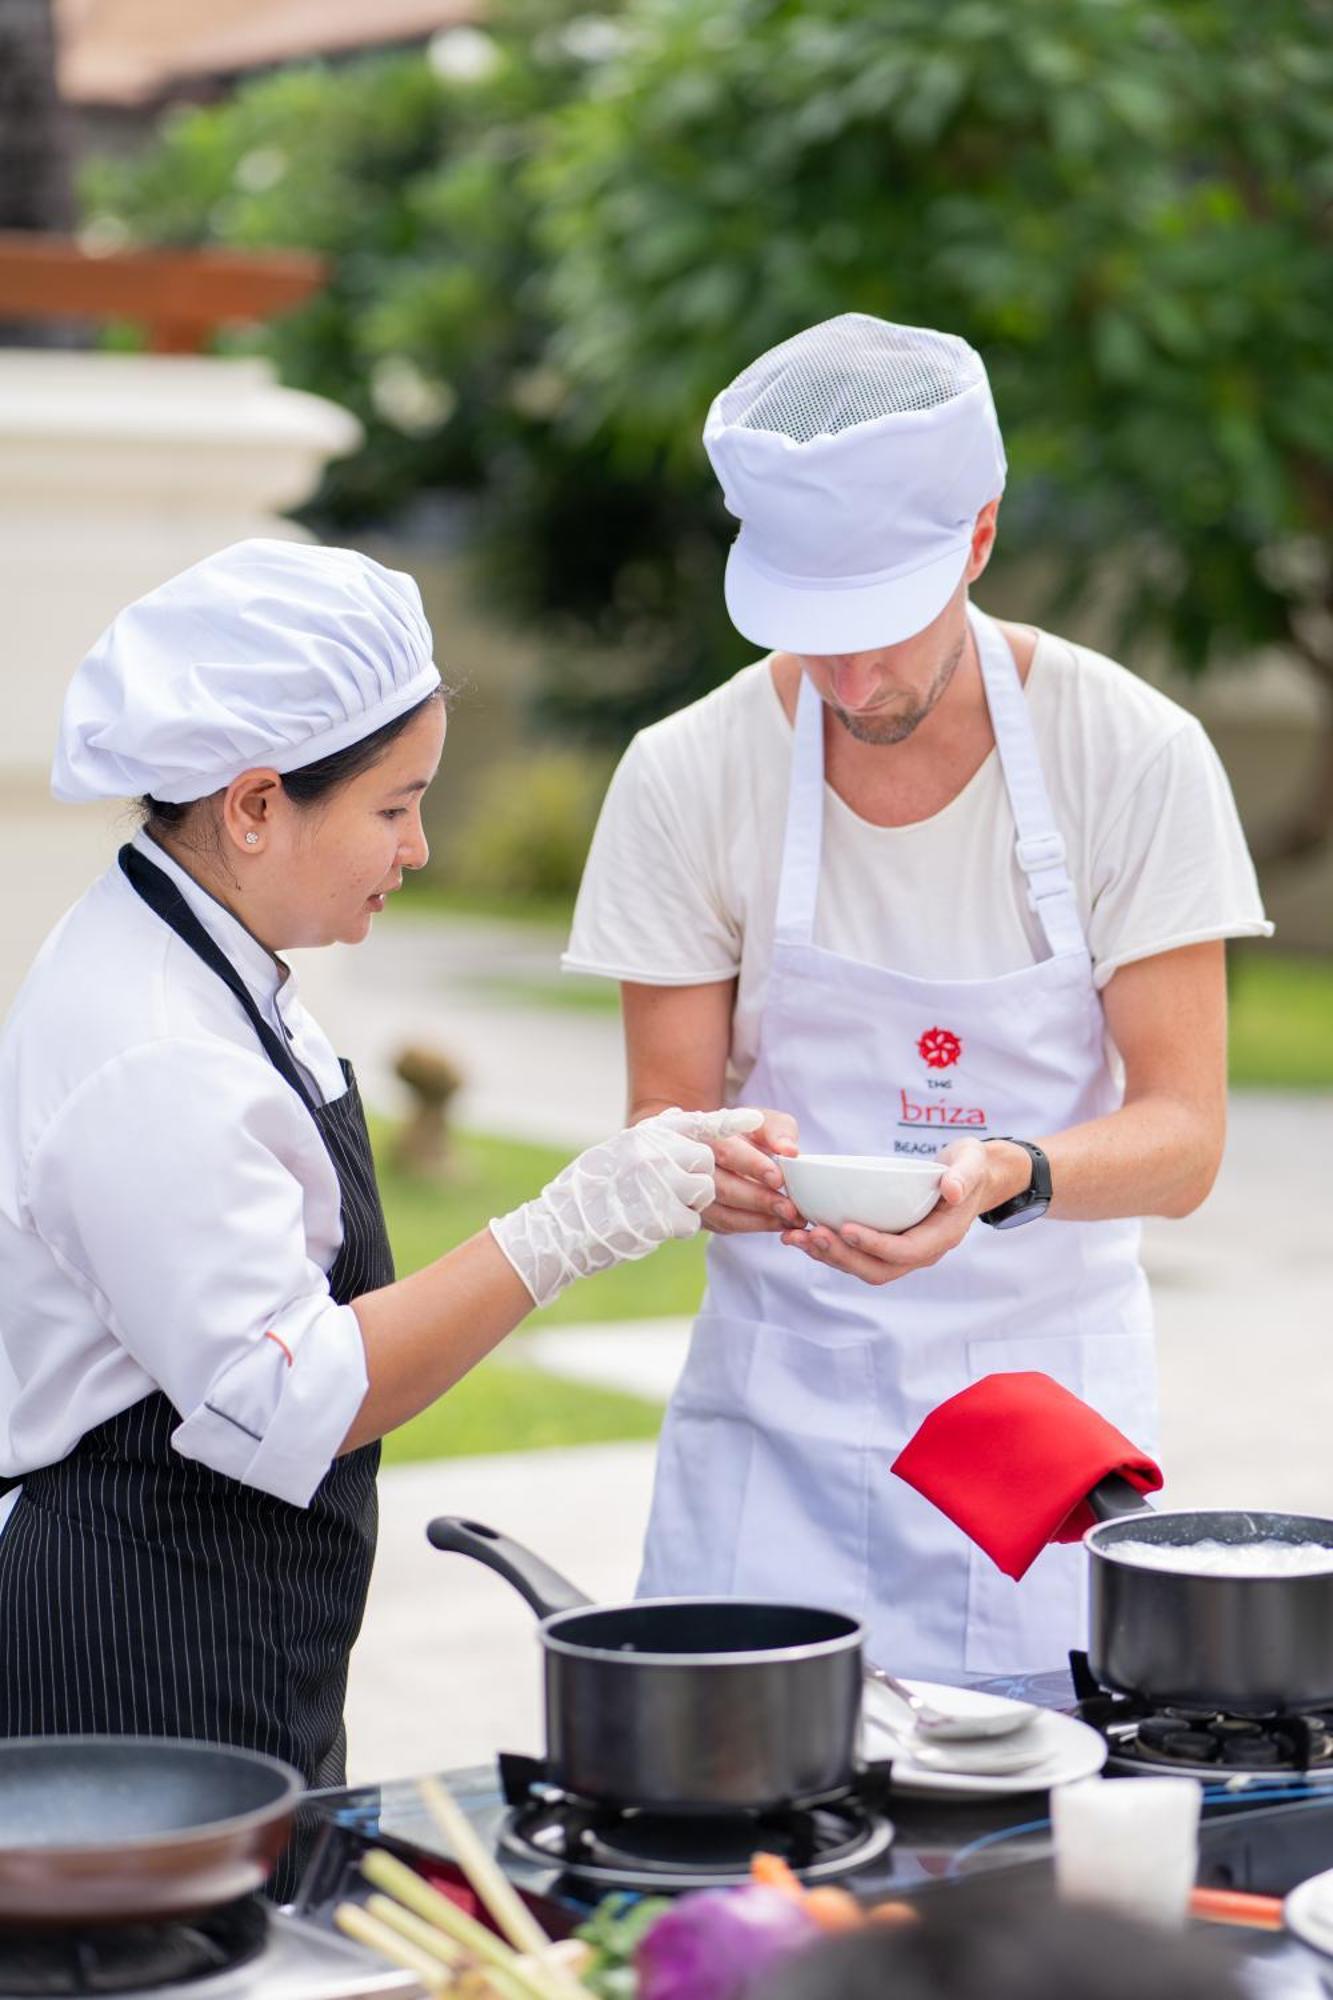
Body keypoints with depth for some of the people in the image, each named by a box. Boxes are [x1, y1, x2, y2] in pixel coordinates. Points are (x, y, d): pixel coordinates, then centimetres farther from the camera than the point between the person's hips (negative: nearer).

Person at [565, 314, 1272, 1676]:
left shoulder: (1135, 757, -8)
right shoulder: (686, 778, -5)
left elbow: (1184, 1136, -8)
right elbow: (663, 1124, 0)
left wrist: (1008, 1174, -28)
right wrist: (714, 1169, -24)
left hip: (1051, 1388, 0)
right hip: (781, 1406, 1)